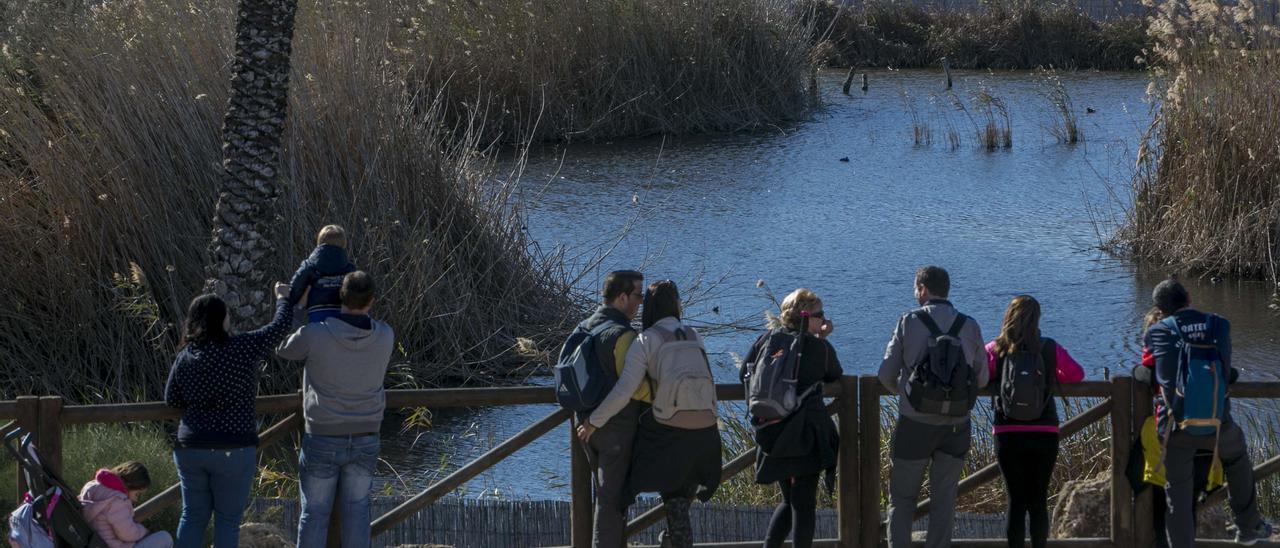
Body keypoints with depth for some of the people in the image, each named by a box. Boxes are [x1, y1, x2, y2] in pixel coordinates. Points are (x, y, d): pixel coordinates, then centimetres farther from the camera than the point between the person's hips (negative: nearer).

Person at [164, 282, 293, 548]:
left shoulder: (185, 356, 1)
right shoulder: (243, 348, -10)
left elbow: (172, 400, 8)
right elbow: (280, 327, 1)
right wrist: (283, 299, 20)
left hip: (191, 447, 4)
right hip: (233, 451, -4)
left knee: (193, 516, 11)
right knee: (228, 518, 4)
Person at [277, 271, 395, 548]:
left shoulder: (314, 335, -19)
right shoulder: (385, 337, -9)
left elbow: (282, 349, 4)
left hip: (322, 441, -2)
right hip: (364, 441, 2)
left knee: (315, 513, 9)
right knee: (356, 511, 14)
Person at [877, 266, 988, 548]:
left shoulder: (909, 322, -4)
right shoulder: (970, 327, 2)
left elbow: (886, 373, -1)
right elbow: (981, 378, 7)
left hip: (915, 423, -2)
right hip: (956, 426, 2)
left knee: (902, 497, 7)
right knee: (944, 499, 9)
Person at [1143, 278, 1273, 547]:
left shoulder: (1157, 332, -2)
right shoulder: (1219, 326, 3)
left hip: (1177, 426, -2)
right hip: (1217, 424, 2)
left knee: (1178, 495, 8)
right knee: (1237, 456, 33)